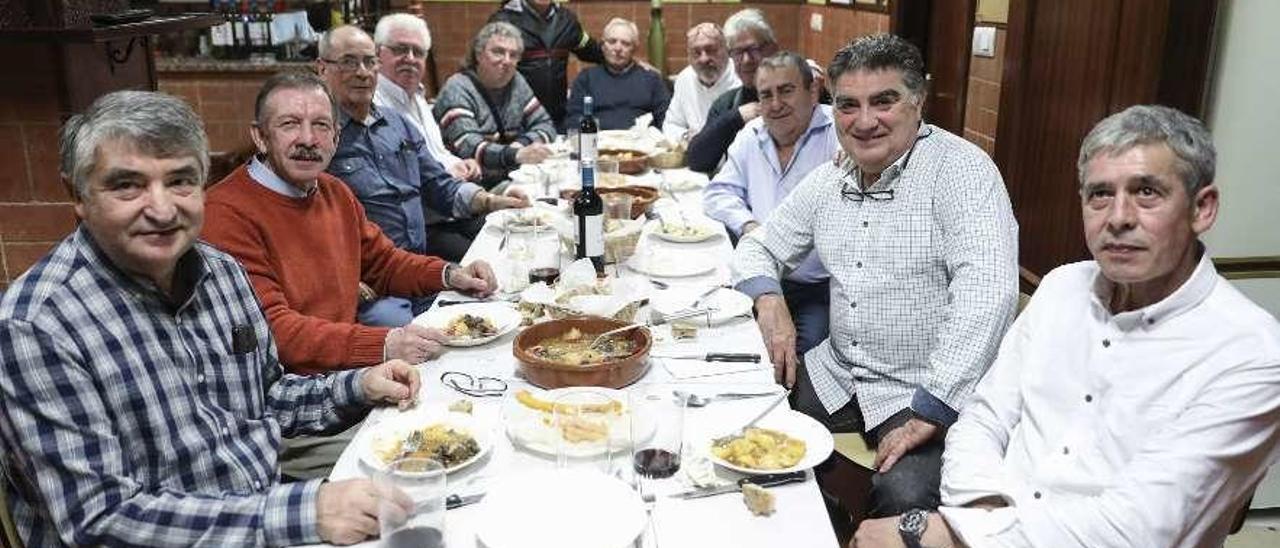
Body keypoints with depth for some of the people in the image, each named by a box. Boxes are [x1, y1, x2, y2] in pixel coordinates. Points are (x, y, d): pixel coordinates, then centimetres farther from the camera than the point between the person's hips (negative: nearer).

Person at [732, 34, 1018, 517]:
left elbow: (986, 291, -25)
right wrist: (769, 300, -6)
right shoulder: (828, 181, 8)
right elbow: (758, 246, 18)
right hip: (836, 373, 7)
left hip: (926, 391, -6)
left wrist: (929, 413, -27)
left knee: (904, 496, -30)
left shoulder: (961, 170, -13)